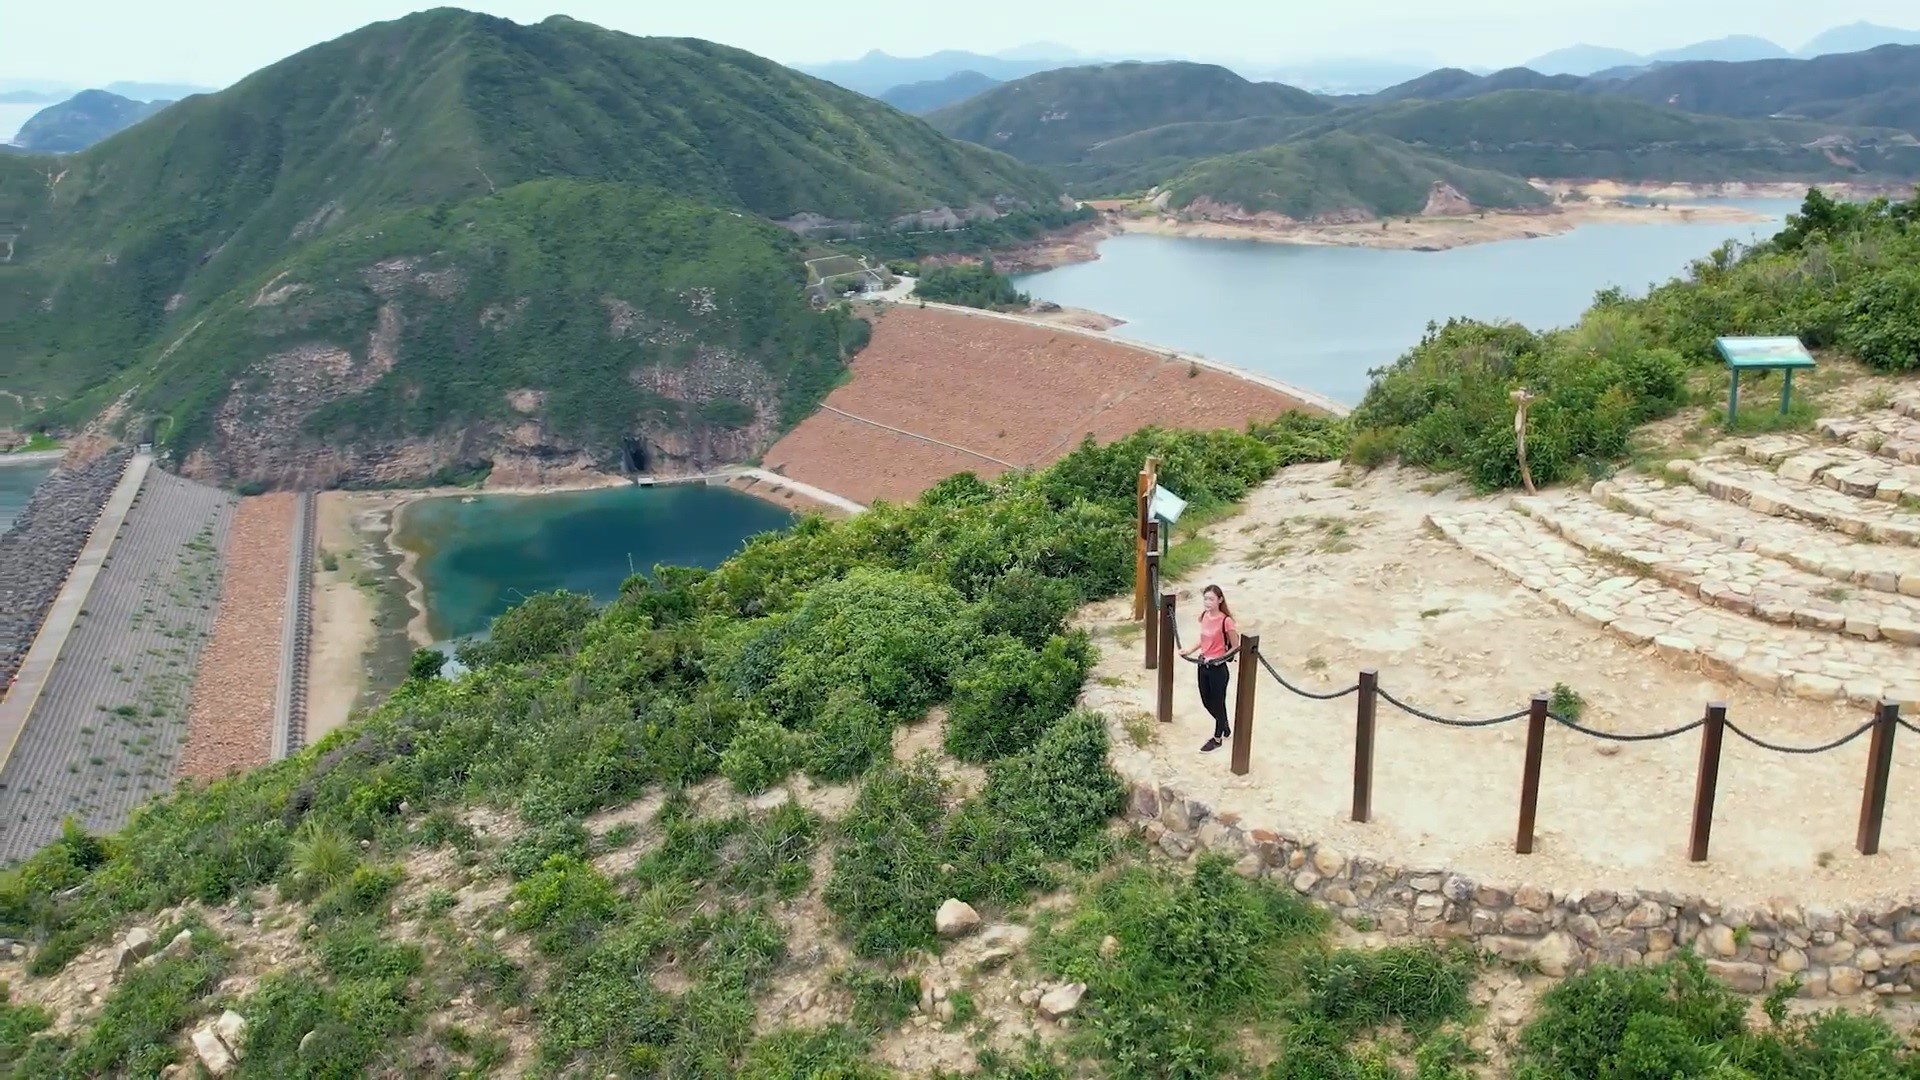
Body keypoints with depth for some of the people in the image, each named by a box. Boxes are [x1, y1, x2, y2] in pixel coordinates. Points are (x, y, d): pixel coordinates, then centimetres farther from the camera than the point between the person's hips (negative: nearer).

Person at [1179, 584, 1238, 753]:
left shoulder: (1225, 621, -21)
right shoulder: (1205, 616, 1)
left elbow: (1236, 647, -13)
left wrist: (1218, 658, -21)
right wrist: (1190, 650, 4)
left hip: (1218, 669, -7)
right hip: (1203, 665, 7)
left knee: (1218, 703, 9)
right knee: (1207, 702, 19)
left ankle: (1217, 738, 28)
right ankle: (1225, 726, 44)